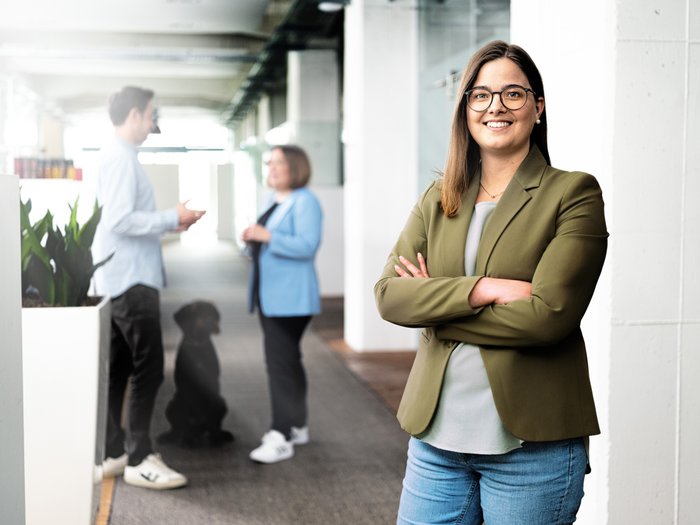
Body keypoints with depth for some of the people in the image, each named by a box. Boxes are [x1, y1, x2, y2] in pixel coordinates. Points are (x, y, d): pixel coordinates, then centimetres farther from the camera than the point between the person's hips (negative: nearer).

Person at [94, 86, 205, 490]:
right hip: (132, 278, -10)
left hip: (126, 276, 10)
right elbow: (121, 220, -23)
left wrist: (169, 223, 10)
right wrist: (173, 219, -14)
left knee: (119, 367, 13)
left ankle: (112, 453, 20)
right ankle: (139, 459, 1)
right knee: (148, 368, -6)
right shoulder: (121, 157, -15)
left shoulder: (119, 155, 16)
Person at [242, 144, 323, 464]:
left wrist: (267, 236, -26)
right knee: (286, 360, 16)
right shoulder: (273, 200, 17)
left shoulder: (305, 202, -12)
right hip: (269, 294, 10)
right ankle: (296, 426, 27)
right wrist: (253, 239, 4)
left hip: (290, 296, -10)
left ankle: (281, 437, -8)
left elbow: (307, 245, -23)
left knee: (280, 362, -11)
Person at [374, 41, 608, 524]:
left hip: (533, 445, -4)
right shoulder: (438, 199, 10)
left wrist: (435, 306, -8)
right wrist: (484, 289, -17)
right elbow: (389, 294, -3)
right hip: (436, 435, 4)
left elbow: (548, 314, -15)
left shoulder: (574, 193, -4)